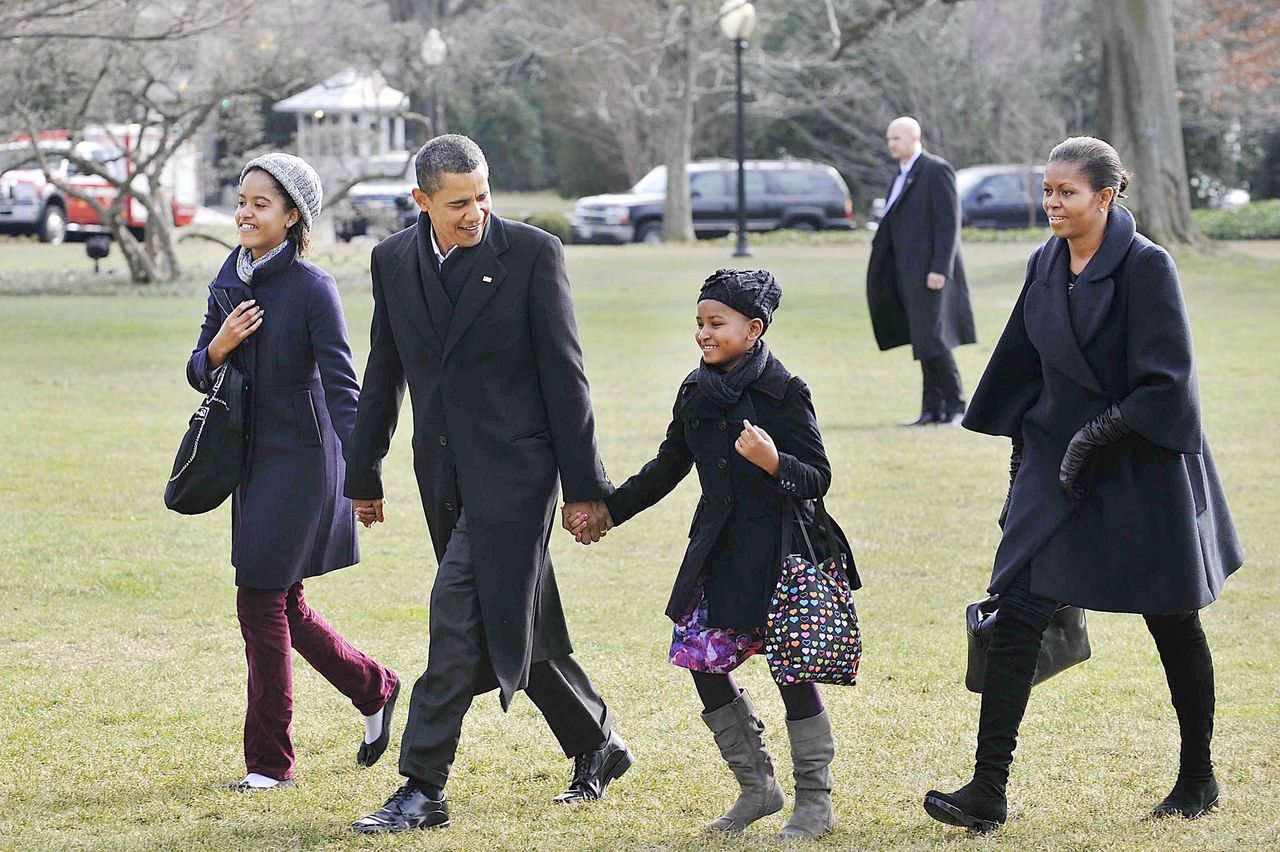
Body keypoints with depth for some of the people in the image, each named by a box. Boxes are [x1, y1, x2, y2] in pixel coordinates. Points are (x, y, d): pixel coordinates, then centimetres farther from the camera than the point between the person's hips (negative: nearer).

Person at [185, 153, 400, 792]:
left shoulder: (311, 288, -14)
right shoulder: (230, 280, 6)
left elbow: (342, 385, -19)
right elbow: (199, 374, 11)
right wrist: (218, 347, -12)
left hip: (301, 458, -7)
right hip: (252, 457, 7)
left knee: (261, 603, -6)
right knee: (282, 606, 14)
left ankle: (270, 759, 5)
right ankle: (374, 690, 35)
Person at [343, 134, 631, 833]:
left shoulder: (532, 253, -7)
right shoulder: (393, 259, 6)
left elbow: (563, 375, -7)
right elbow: (384, 373, 16)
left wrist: (584, 486, -7)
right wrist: (363, 475, 19)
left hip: (511, 466, -6)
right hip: (443, 472, 6)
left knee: (458, 609, -14)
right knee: (513, 620, 12)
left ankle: (423, 789, -11)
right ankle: (596, 747, 31)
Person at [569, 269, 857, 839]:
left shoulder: (784, 392, -10)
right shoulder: (696, 392, 8)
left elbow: (818, 478, -11)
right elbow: (667, 468, 20)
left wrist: (773, 462, -29)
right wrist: (608, 510, 19)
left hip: (779, 549, -6)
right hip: (717, 550, 6)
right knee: (703, 662, 2)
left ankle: (815, 799, 12)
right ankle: (756, 786, 17)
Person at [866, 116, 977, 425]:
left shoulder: (937, 171, -8)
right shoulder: (901, 176, 19)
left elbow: (949, 223, -14)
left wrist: (939, 270, -20)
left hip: (931, 271, -8)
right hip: (908, 272, 8)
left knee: (931, 339, -13)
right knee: (923, 342, 7)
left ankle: (955, 405, -4)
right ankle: (933, 409, 8)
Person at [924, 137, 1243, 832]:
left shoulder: (1145, 266, -13)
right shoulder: (1045, 266, 6)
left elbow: (1165, 379, -16)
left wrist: (1099, 435, -20)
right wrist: (1023, 452, 14)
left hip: (1140, 464, -5)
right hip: (1056, 461, 5)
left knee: (1173, 624, 8)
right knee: (1017, 615, -7)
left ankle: (1198, 778, 26)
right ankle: (988, 792, -10)